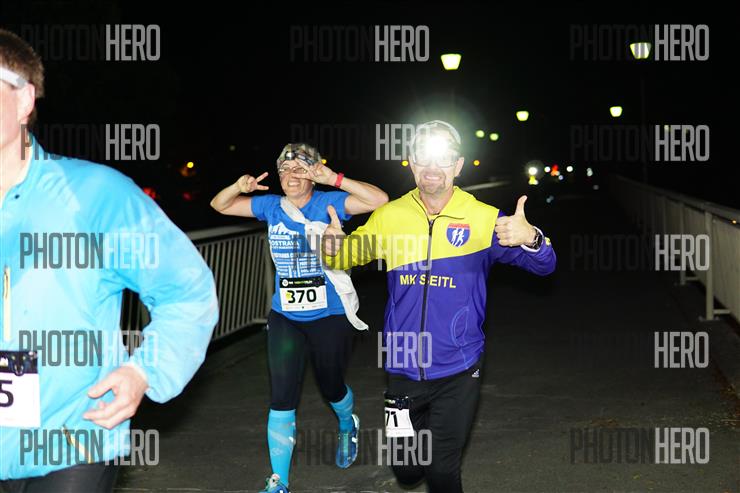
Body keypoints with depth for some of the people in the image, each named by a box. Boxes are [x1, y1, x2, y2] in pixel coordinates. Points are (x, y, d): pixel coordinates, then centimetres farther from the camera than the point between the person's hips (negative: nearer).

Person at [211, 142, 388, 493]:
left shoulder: (328, 203, -9)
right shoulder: (271, 206, 1)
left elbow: (380, 200, -22)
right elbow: (219, 205, 9)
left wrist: (335, 180, -31)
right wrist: (239, 187, -13)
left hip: (330, 317, -2)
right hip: (285, 318, 2)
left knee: (331, 386, 16)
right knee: (281, 397, -5)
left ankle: (348, 426, 53)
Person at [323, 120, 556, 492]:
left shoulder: (484, 220, -9)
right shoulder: (389, 217, -2)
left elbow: (543, 265, -13)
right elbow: (350, 255, 8)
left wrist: (530, 238, -36)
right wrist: (334, 245, -17)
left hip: (458, 370, -2)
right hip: (403, 368, 2)